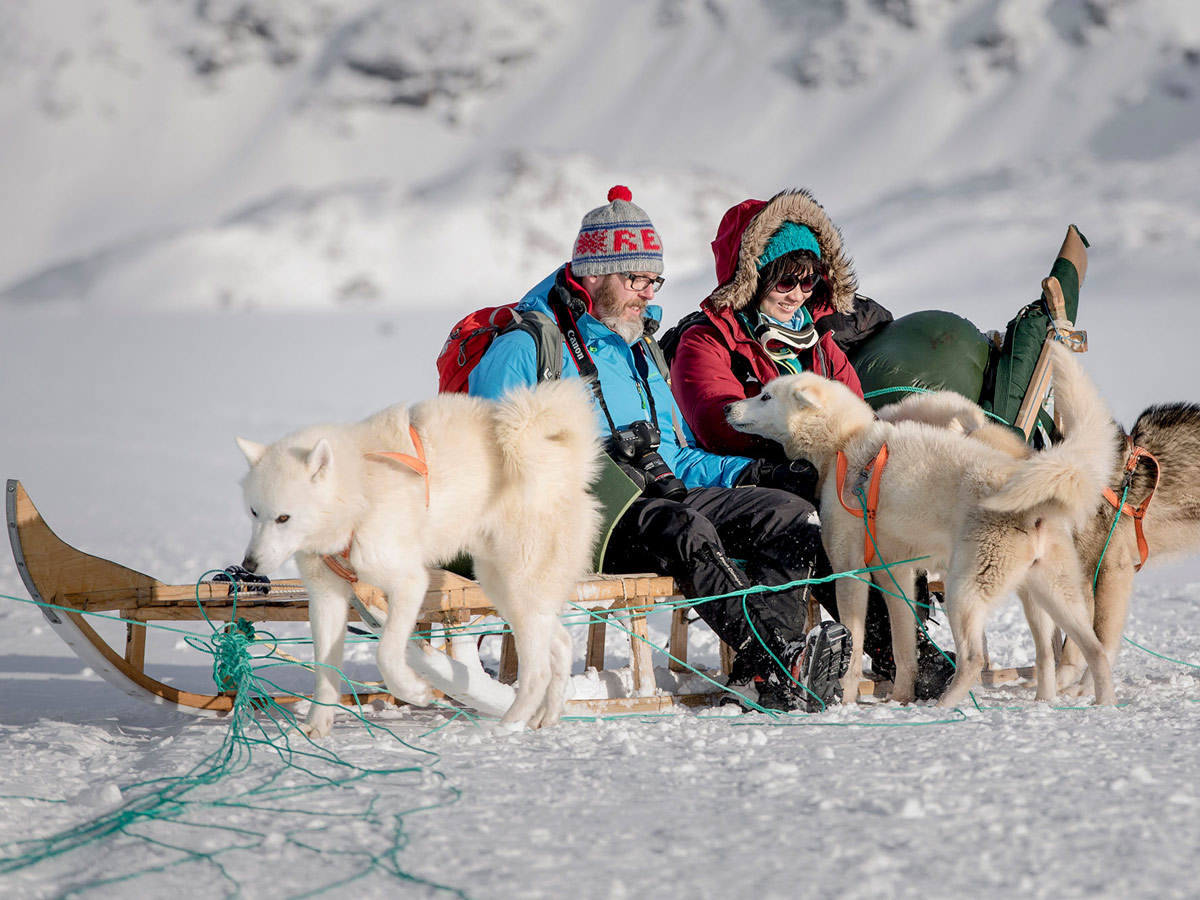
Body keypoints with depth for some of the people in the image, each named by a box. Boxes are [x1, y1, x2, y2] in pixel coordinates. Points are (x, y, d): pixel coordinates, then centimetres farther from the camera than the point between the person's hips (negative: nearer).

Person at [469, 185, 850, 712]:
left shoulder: (640, 352, 29)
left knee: (794, 516, -16)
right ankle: (781, 663, -48)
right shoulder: (525, 348, 4)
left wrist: (750, 471, 10)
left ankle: (761, 669, -37)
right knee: (686, 530, -38)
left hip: (661, 494, 7)